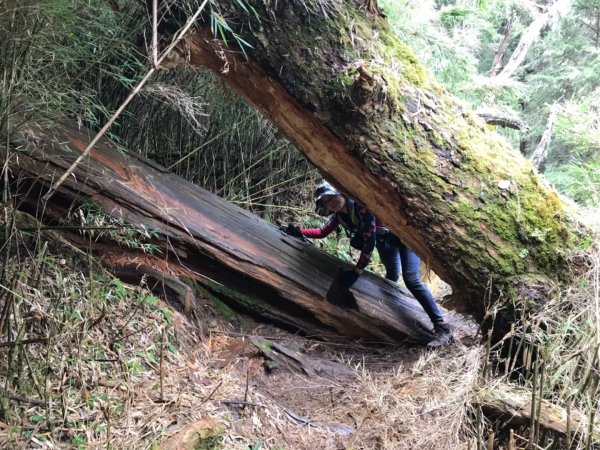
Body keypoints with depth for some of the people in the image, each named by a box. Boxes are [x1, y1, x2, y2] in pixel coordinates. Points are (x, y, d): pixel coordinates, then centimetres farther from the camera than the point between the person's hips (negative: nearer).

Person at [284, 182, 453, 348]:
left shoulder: (363, 206, -33)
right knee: (391, 277, 20)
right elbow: (323, 232, 6)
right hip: (385, 240, 8)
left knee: (411, 279, -21)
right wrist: (298, 231, -8)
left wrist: (356, 271, -32)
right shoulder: (339, 215, -9)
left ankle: (442, 328, -21)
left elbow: (369, 242, -34)